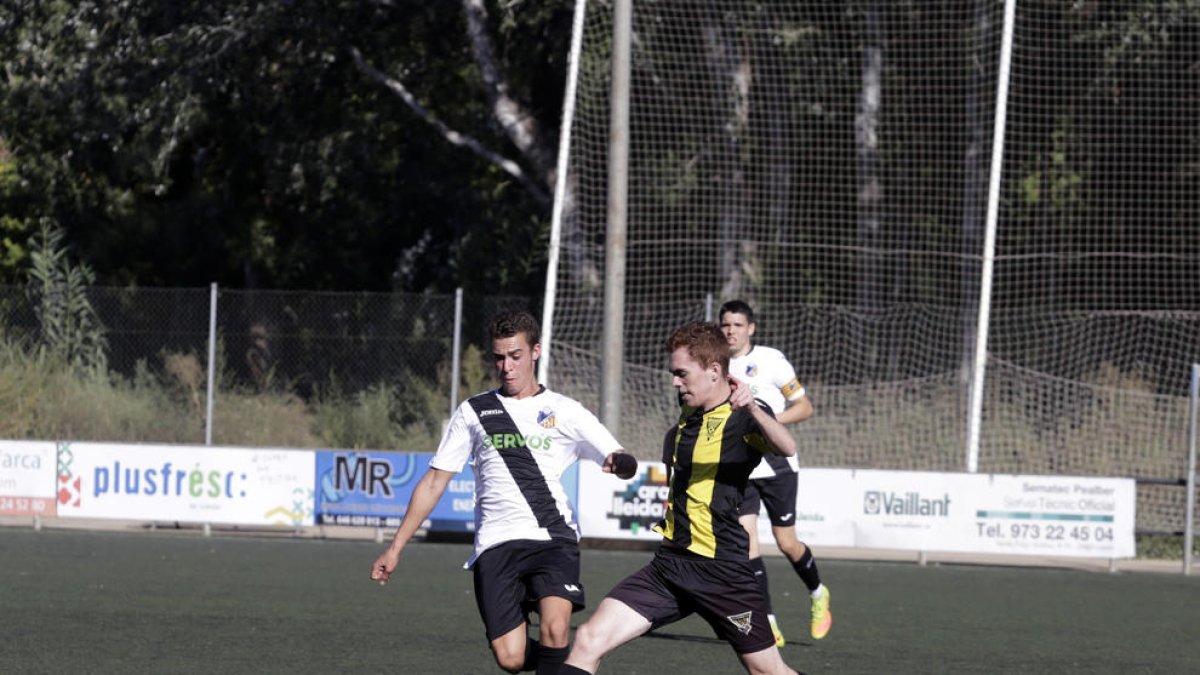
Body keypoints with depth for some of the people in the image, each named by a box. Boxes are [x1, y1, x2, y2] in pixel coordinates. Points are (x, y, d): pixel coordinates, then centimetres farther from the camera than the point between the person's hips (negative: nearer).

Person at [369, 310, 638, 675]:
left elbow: (620, 462, 4)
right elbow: (434, 483, 17)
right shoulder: (472, 412, 14)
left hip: (553, 538, -1)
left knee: (555, 630, -28)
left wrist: (622, 463, -22)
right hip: (496, 545, 2)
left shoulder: (564, 412, 9)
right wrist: (395, 548, 13)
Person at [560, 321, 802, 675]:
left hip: (721, 569, -7)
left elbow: (786, 447, -35)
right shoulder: (689, 412, 13)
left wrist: (752, 409, -51)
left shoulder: (744, 417, -11)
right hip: (669, 563, 7)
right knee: (589, 639, -9)